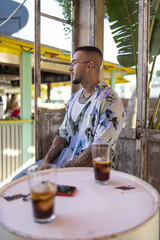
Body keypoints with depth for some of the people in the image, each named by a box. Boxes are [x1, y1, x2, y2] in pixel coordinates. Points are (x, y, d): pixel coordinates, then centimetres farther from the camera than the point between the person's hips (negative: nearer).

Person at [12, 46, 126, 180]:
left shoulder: (110, 102, -16)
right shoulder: (74, 98, 12)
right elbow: (63, 134, 11)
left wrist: (63, 169, -19)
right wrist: (46, 161, -4)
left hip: (89, 168, -7)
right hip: (64, 159, 7)